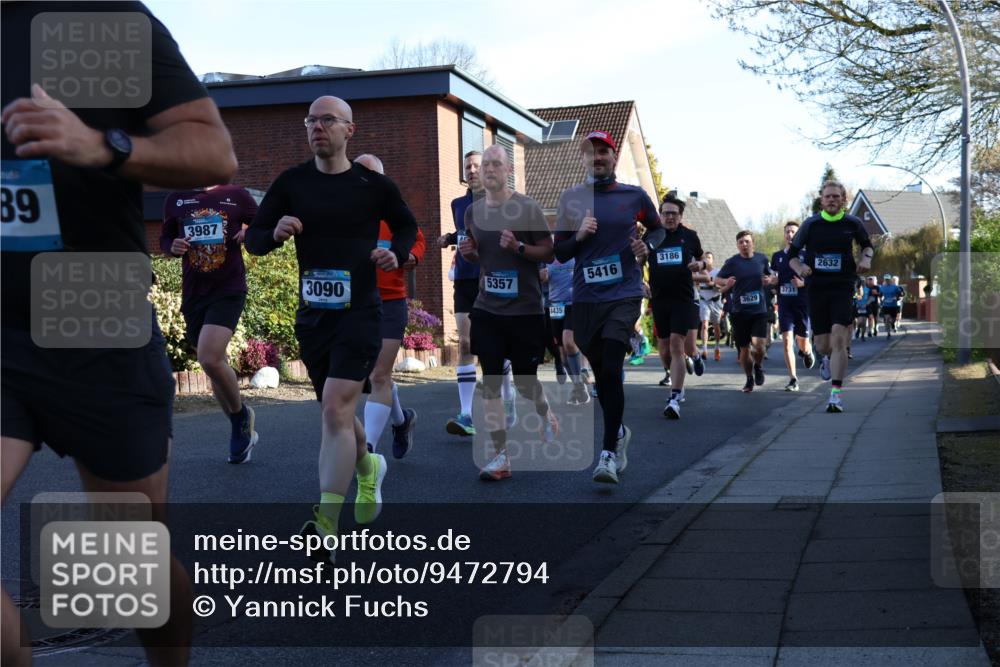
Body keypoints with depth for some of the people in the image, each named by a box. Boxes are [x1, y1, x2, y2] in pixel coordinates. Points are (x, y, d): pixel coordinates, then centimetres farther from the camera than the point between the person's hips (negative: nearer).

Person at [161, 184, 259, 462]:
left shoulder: (237, 195, -2)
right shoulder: (176, 199, 6)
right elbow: (165, 239, 16)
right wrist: (173, 247, -7)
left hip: (229, 290, -4)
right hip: (193, 293, 4)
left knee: (210, 360, -22)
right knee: (216, 364, 12)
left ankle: (241, 414, 5)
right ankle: (242, 429, 29)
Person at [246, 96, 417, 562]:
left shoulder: (373, 185, -1)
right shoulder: (292, 182, 4)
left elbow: (407, 227, 16)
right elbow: (252, 239, 5)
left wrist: (396, 253, -5)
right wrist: (275, 233, -18)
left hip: (360, 313, -4)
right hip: (312, 315, 4)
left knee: (336, 410, -16)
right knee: (336, 413, 16)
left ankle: (326, 528, -16)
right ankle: (368, 468, 48)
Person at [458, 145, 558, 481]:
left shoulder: (528, 208, -6)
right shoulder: (473, 212, 8)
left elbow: (548, 252, -5)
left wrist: (518, 247, -21)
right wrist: (468, 253, -1)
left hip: (525, 310, -4)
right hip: (487, 308, 4)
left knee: (525, 380, 6)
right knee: (491, 382, -2)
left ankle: (545, 413, 41)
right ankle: (500, 456, 2)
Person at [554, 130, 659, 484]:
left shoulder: (634, 196, 4)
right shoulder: (570, 198, 6)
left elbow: (659, 229, 20)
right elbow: (559, 253, 7)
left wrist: (646, 249, -1)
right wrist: (579, 235, -12)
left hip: (624, 295, -2)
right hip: (585, 297, 3)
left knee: (611, 370, -16)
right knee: (600, 373, 12)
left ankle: (609, 453, -12)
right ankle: (619, 432, 37)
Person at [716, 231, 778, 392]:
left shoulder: (762, 258, 5)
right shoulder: (732, 262, -1)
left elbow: (773, 277, 19)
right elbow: (717, 279, 0)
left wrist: (770, 279, -5)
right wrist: (726, 282, -21)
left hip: (759, 311, 0)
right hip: (740, 311, 0)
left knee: (758, 345, -16)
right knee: (744, 349, 6)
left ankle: (758, 366, 17)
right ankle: (749, 379, 27)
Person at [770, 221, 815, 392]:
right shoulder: (777, 256, 9)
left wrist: (804, 283, -19)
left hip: (803, 304, -2)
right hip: (784, 304, 2)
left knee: (802, 343, 8)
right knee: (787, 341, -11)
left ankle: (807, 352, 46)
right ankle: (793, 379, -8)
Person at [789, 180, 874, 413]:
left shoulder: (852, 223, 2)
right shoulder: (811, 224, 1)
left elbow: (867, 245, 22)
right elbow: (792, 254, 9)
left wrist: (866, 258, 1)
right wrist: (799, 267, -12)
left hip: (842, 287, -1)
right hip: (816, 288, 1)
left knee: (838, 338, -17)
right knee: (822, 346, 5)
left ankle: (836, 394, -15)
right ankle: (828, 358, 46)